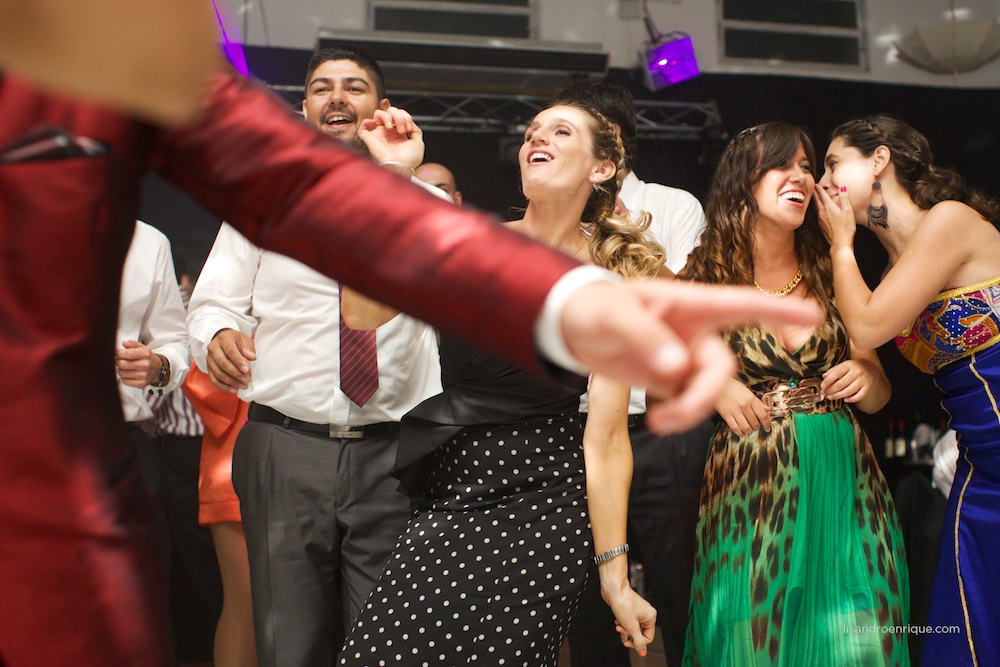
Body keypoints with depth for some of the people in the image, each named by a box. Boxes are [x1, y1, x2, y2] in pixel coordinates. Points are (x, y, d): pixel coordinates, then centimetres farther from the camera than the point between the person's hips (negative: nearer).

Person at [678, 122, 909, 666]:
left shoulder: (831, 274, 8)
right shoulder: (706, 280, 0)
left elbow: (878, 395, 14)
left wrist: (865, 380, -8)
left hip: (839, 476, 3)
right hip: (749, 484, -2)